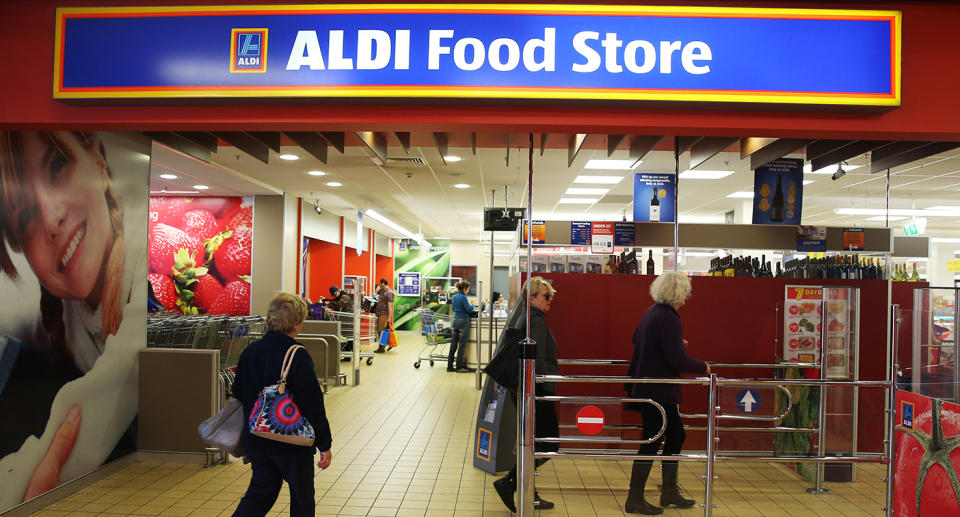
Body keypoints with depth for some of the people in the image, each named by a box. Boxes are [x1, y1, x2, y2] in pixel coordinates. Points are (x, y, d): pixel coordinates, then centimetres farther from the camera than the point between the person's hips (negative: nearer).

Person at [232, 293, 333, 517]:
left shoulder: (250, 352, -1)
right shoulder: (298, 356, -20)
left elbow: (238, 396, 9)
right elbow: (313, 405, -18)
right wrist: (324, 444, -10)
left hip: (256, 440, 6)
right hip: (292, 442, -5)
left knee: (260, 492, 21)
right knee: (302, 498, 12)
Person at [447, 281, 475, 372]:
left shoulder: (454, 297, 11)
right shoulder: (463, 297, -14)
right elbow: (469, 309, -15)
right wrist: (472, 305, 5)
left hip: (455, 320, 8)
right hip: (463, 321, -8)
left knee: (453, 344, 9)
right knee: (462, 345, -1)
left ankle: (450, 366, 12)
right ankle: (459, 367, 2)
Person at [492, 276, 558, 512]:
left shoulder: (522, 317, 12)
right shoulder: (536, 321, -17)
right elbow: (537, 361, -23)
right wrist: (550, 388, -16)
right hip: (537, 391, -10)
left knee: (534, 443, 17)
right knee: (549, 445, -2)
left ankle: (528, 494, 25)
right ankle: (508, 483, -2)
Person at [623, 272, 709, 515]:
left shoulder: (652, 312, 9)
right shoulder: (668, 319, -21)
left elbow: (636, 339, 24)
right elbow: (678, 360, -25)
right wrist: (703, 367, -8)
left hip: (645, 386, 10)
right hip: (658, 391, -10)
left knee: (676, 435, 19)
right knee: (652, 443, -1)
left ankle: (669, 491, 30)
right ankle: (635, 500, 10)